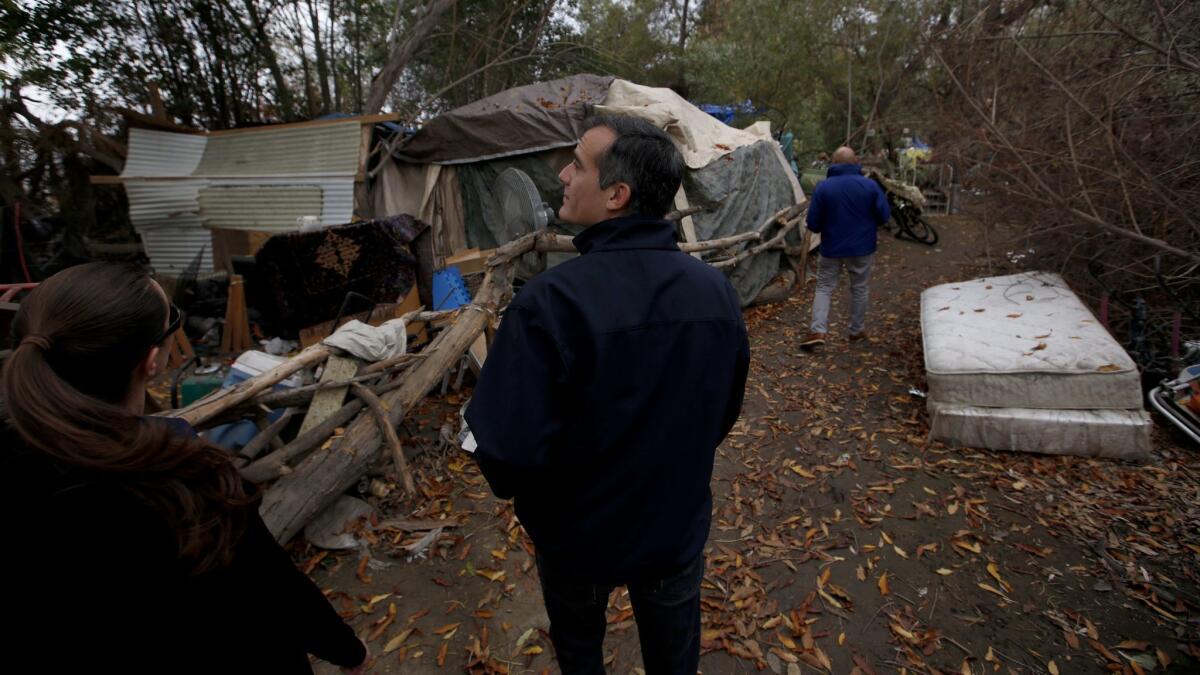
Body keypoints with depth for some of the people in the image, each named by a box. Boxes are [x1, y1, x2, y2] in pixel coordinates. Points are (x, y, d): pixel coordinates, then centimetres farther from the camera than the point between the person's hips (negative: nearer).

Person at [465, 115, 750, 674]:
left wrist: (512, 484, -7)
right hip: (680, 526, 4)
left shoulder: (551, 301, -31)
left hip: (580, 536, -3)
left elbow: (506, 453, -31)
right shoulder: (716, 290, -13)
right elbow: (723, 415, -1)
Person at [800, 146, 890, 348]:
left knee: (824, 287, 9)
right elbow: (884, 216, -4)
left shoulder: (822, 187, -10)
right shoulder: (870, 185, -8)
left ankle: (817, 330, -5)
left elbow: (812, 223, -7)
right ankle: (857, 330, 25)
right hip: (862, 248, 1)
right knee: (860, 288, 15)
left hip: (831, 248, 0)